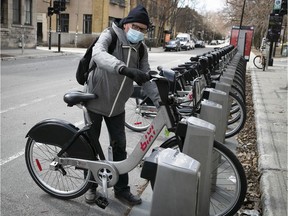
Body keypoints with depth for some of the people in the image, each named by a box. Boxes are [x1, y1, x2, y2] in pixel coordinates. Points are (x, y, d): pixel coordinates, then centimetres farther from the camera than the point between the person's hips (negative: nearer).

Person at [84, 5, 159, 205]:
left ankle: (122, 189, 26)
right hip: (95, 102, -4)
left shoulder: (141, 48, -2)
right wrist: (125, 69, -56)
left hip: (117, 106, 4)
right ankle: (91, 185, 30)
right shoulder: (110, 35, -17)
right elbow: (98, 54, -39)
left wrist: (159, 99, -19)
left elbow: (145, 77, -3)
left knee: (120, 147, 10)